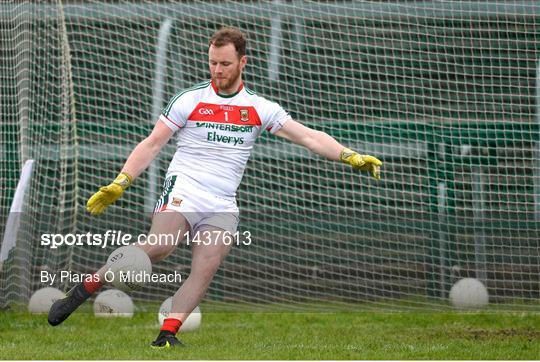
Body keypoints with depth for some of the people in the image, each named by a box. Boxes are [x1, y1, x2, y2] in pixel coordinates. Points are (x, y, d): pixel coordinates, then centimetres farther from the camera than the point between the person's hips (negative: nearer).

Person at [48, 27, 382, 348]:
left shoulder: (260, 108, 10)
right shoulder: (189, 100, 4)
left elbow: (309, 137, 6)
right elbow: (152, 145, 7)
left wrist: (351, 157, -6)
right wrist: (120, 184, -1)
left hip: (222, 207, 3)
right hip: (184, 190, -3)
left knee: (205, 271, -19)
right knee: (159, 248, -28)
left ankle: (166, 336, -24)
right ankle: (84, 289, -22)